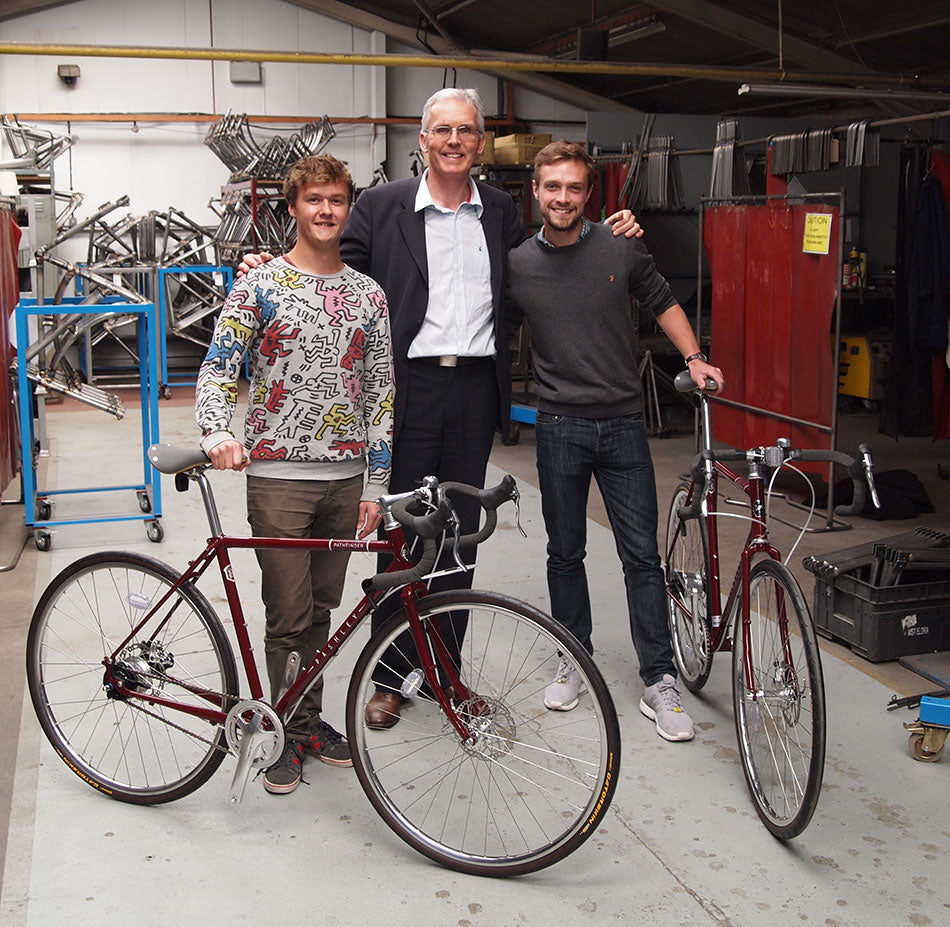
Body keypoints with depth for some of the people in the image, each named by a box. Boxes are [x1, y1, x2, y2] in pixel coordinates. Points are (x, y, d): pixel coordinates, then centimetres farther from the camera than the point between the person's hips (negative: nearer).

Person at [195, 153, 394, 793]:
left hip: (345, 476, 3)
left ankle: (310, 721, 28)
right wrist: (218, 433, -26)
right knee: (289, 615, 1)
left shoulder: (368, 295, 8)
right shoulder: (260, 284, -1)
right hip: (279, 475, -3)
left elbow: (381, 392, 9)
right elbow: (218, 366, -5)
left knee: (321, 610, 13)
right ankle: (292, 733, 17)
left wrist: (375, 485, 4)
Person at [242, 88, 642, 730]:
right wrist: (274, 269, -11)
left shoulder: (499, 210, 12)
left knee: (460, 531, 10)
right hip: (410, 387, -3)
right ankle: (389, 677, 14)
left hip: (476, 388, 3)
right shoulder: (382, 206, 2)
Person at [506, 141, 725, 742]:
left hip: (624, 425, -1)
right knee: (565, 552, 11)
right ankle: (574, 658, 28)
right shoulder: (518, 265, 2)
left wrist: (694, 359, 0)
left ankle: (660, 682, 7)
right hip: (560, 427, 1)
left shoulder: (621, 249, -1)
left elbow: (663, 303, 11)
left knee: (642, 555, 0)